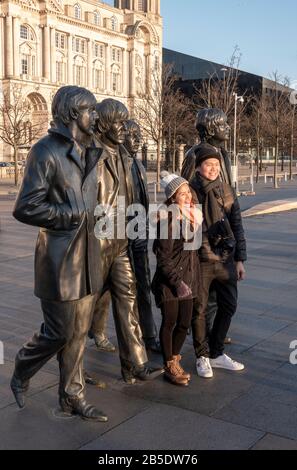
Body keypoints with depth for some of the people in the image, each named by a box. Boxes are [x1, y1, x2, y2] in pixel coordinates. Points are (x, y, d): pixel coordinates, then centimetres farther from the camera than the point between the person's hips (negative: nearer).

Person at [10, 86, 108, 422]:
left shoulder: (88, 152, 13)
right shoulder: (46, 151, -12)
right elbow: (26, 208, -18)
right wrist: (74, 216, -14)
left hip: (86, 257, 7)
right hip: (60, 259, -7)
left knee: (79, 332, 12)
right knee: (59, 331, 1)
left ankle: (72, 397, 25)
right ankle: (21, 374, 29)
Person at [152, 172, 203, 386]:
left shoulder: (193, 217, 5)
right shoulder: (167, 221, -17)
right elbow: (163, 257, -16)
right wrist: (177, 282, -17)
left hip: (189, 278, 6)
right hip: (169, 280, -6)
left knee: (185, 323, 11)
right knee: (170, 323, 6)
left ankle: (175, 360, 30)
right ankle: (170, 367, 20)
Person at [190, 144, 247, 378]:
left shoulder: (227, 191, 6)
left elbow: (237, 227, 9)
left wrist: (240, 259, 6)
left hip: (226, 260, 5)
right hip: (200, 261, -4)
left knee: (229, 306, 11)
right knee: (199, 309, 4)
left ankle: (216, 352, 29)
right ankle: (203, 356, 23)